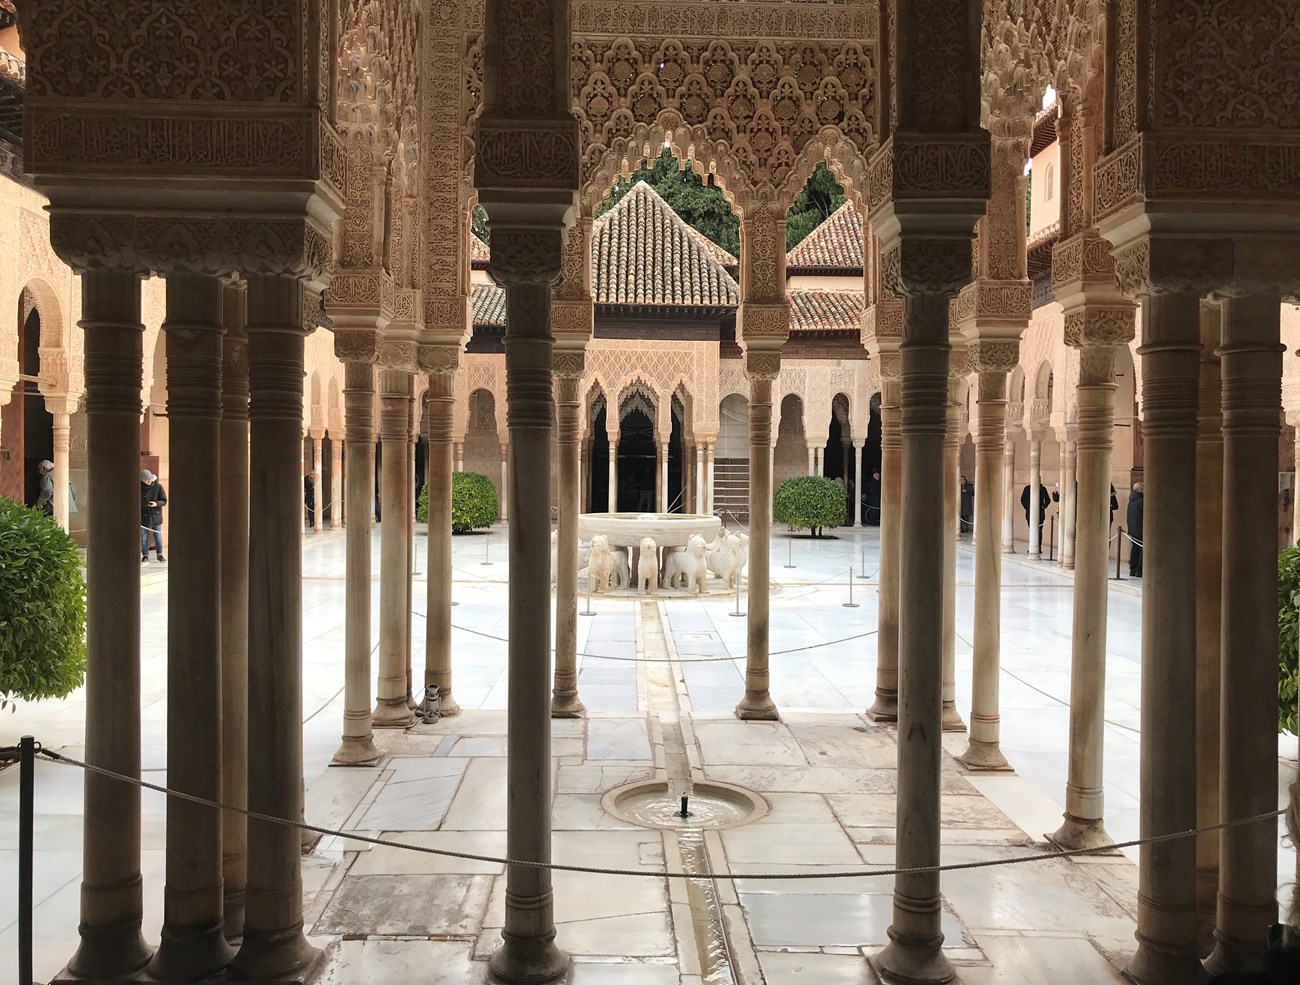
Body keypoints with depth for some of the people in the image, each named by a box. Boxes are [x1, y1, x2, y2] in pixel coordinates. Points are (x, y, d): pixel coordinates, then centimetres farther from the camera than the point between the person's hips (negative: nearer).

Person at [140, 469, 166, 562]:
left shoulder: (158, 487, -4)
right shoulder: (139, 488, -2)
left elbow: (164, 501, 0)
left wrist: (157, 504, -21)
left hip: (156, 516, -1)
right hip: (143, 517, 1)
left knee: (158, 537, 4)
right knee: (144, 537, 5)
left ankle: (160, 554, 14)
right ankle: (145, 555, 15)